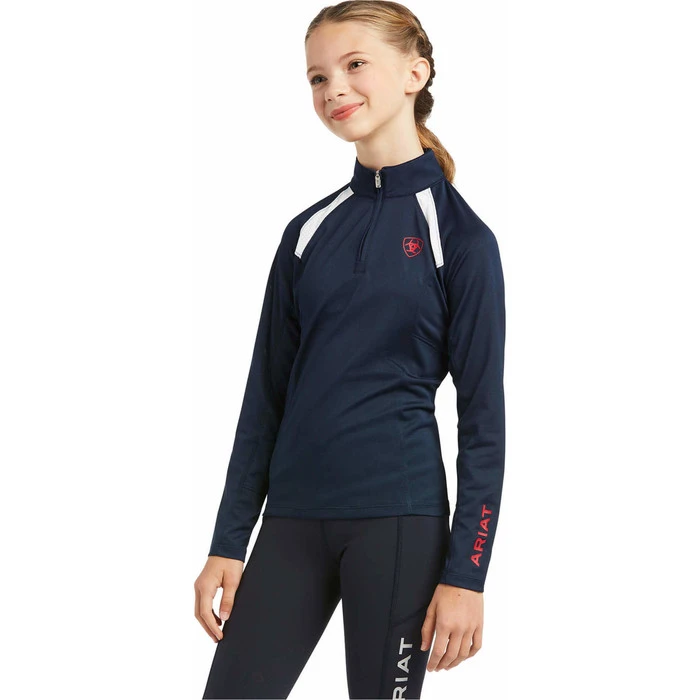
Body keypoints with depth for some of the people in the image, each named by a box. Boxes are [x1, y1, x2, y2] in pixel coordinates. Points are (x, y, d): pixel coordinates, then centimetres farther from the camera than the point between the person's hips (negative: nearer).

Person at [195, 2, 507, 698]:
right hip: (293, 520, 4)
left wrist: (465, 574, -10)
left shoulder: (458, 234, -3)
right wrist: (228, 543, 7)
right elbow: (266, 394, 12)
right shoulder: (309, 231, 10)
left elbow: (483, 413, -5)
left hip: (398, 519, -4)